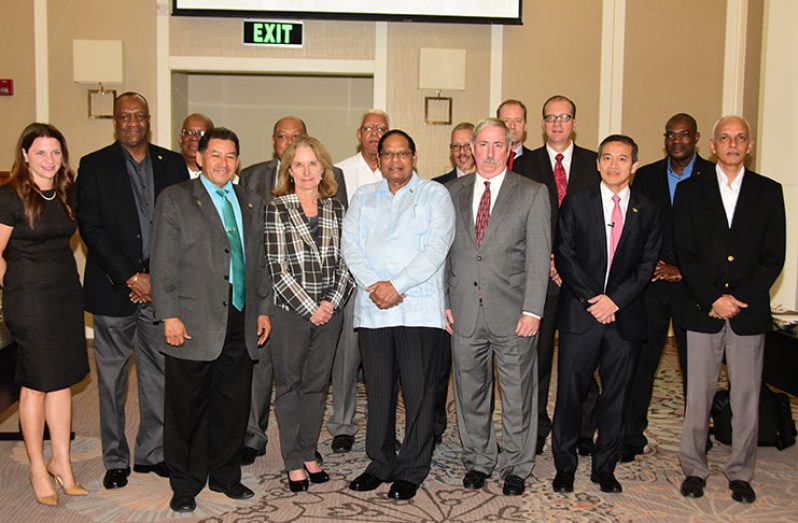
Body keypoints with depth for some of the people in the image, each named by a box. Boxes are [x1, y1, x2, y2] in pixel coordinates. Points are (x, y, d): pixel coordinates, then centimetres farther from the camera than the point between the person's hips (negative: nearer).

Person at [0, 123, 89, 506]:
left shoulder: (64, 194, 8)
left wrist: (63, 279, 10)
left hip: (66, 294, 6)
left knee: (62, 379, 11)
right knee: (36, 383, 4)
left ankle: (61, 462, 22)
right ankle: (38, 468, 19)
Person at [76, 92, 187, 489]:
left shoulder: (172, 164, 7)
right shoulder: (94, 166, 1)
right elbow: (90, 228, -6)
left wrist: (157, 279, -5)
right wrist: (131, 278, -12)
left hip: (160, 288, 2)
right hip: (113, 290, -2)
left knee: (159, 375, 8)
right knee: (112, 379, 7)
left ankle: (151, 453, 22)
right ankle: (115, 460, 20)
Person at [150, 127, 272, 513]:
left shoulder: (252, 203, 15)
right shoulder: (174, 199, 1)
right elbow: (163, 263, -5)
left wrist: (263, 308, 12)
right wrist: (169, 315, -12)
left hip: (240, 323, 4)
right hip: (193, 324, -4)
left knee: (234, 405, 11)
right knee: (188, 408, 6)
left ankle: (225, 475, 28)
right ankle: (185, 485, 21)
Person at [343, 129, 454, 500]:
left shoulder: (434, 194, 6)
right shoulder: (363, 197, 17)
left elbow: (436, 248, -6)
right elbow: (350, 245, 6)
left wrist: (397, 285, -13)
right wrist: (373, 285, -10)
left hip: (420, 307, -3)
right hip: (372, 308, 3)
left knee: (418, 391, 0)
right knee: (378, 390, 9)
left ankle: (412, 470, 12)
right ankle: (380, 463, 22)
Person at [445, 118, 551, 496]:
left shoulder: (532, 193, 0)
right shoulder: (452, 192, 8)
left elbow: (539, 256, -4)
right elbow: (443, 250, 10)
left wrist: (532, 310, -11)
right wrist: (442, 302, 3)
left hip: (512, 313, -2)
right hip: (464, 312, 3)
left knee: (517, 394, 8)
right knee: (470, 392, 13)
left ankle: (516, 466, 25)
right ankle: (478, 460, 31)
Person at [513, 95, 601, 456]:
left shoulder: (594, 164, 9)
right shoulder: (525, 165, 7)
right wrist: (546, 262, -8)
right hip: (538, 274, 0)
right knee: (537, 355, 5)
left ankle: (583, 430, 18)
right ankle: (536, 429, 19)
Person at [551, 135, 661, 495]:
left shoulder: (648, 211, 8)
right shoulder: (576, 203, 4)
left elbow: (647, 264, 2)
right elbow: (564, 255, -2)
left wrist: (615, 300, -11)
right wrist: (592, 299, -11)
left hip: (625, 315, 2)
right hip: (579, 313, -1)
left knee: (615, 395, 8)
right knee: (570, 391, 2)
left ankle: (604, 466, 22)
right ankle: (564, 465, 16)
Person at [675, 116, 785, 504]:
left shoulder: (768, 191, 8)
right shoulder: (690, 190, 6)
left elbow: (774, 256, 2)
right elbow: (684, 253, 0)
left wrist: (741, 298, -9)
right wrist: (714, 299, -9)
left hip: (750, 311, 1)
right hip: (702, 310, 0)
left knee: (747, 396, 6)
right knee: (698, 394, 4)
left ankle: (740, 473, 19)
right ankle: (694, 469, 17)